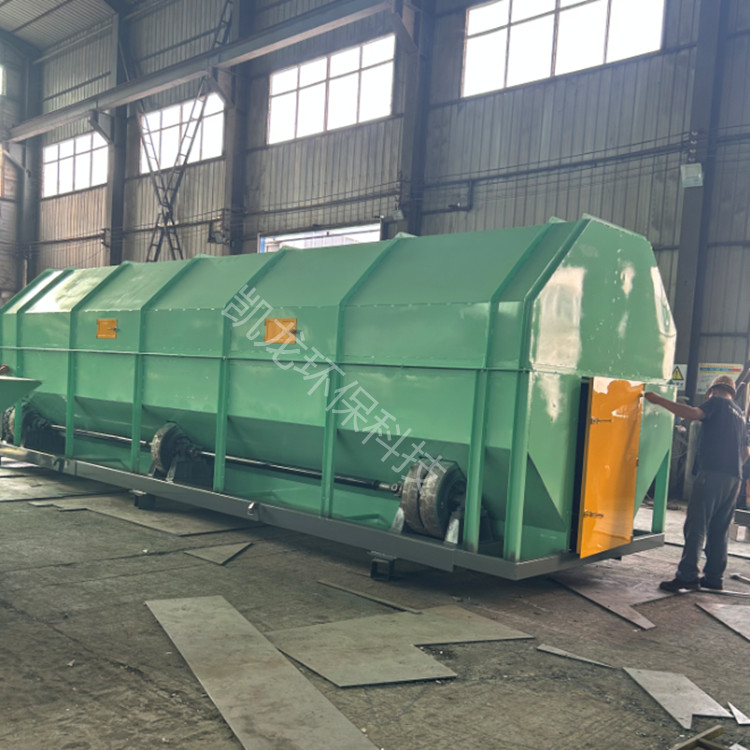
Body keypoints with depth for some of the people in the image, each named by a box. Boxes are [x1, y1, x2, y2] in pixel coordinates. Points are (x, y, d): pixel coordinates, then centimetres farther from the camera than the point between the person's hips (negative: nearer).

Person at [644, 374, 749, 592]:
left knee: (696, 526, -9)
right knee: (720, 529, 12)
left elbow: (693, 413, -20)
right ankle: (714, 576, 15)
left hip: (712, 473, -8)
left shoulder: (717, 402, 0)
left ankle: (687, 576, -13)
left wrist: (660, 400, -18)